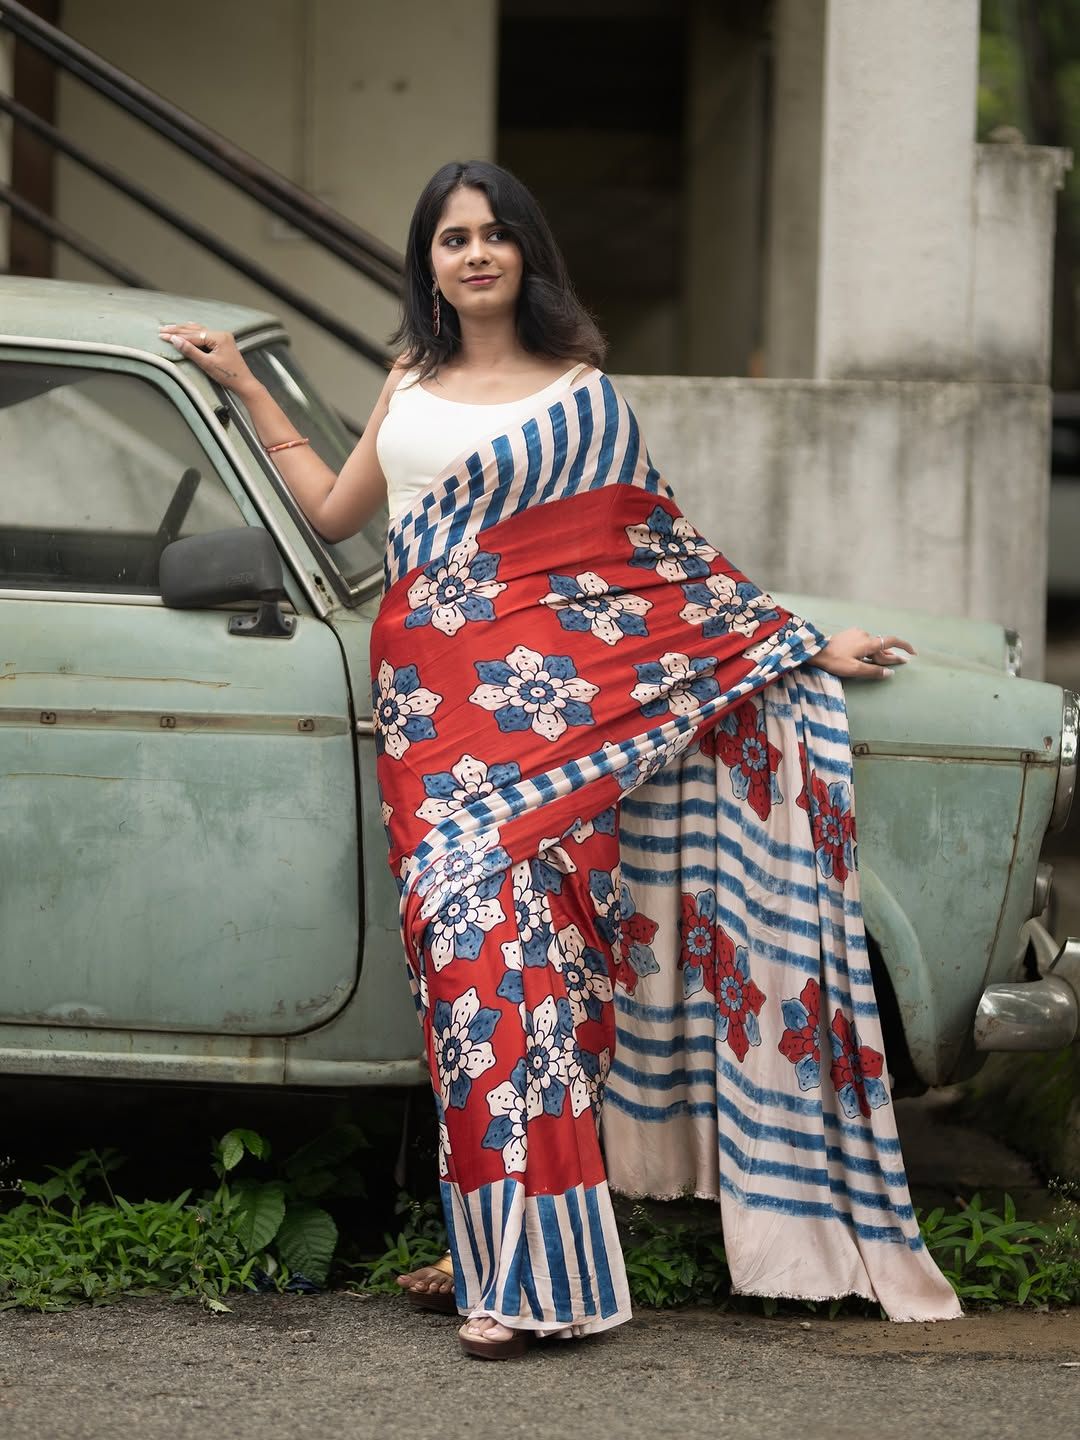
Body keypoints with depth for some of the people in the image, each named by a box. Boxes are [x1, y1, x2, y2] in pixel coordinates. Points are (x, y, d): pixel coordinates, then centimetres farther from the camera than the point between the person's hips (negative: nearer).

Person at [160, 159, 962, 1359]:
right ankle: (495, 1245, 2)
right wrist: (243, 384, 28)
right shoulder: (410, 385, 17)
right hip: (426, 705, 4)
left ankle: (529, 1270, -14)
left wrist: (802, 644, 8)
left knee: (504, 941, -14)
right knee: (463, 945, -3)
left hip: (537, 701, -4)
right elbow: (333, 510, 26)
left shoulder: (579, 394, 6)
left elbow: (659, 552, 9)